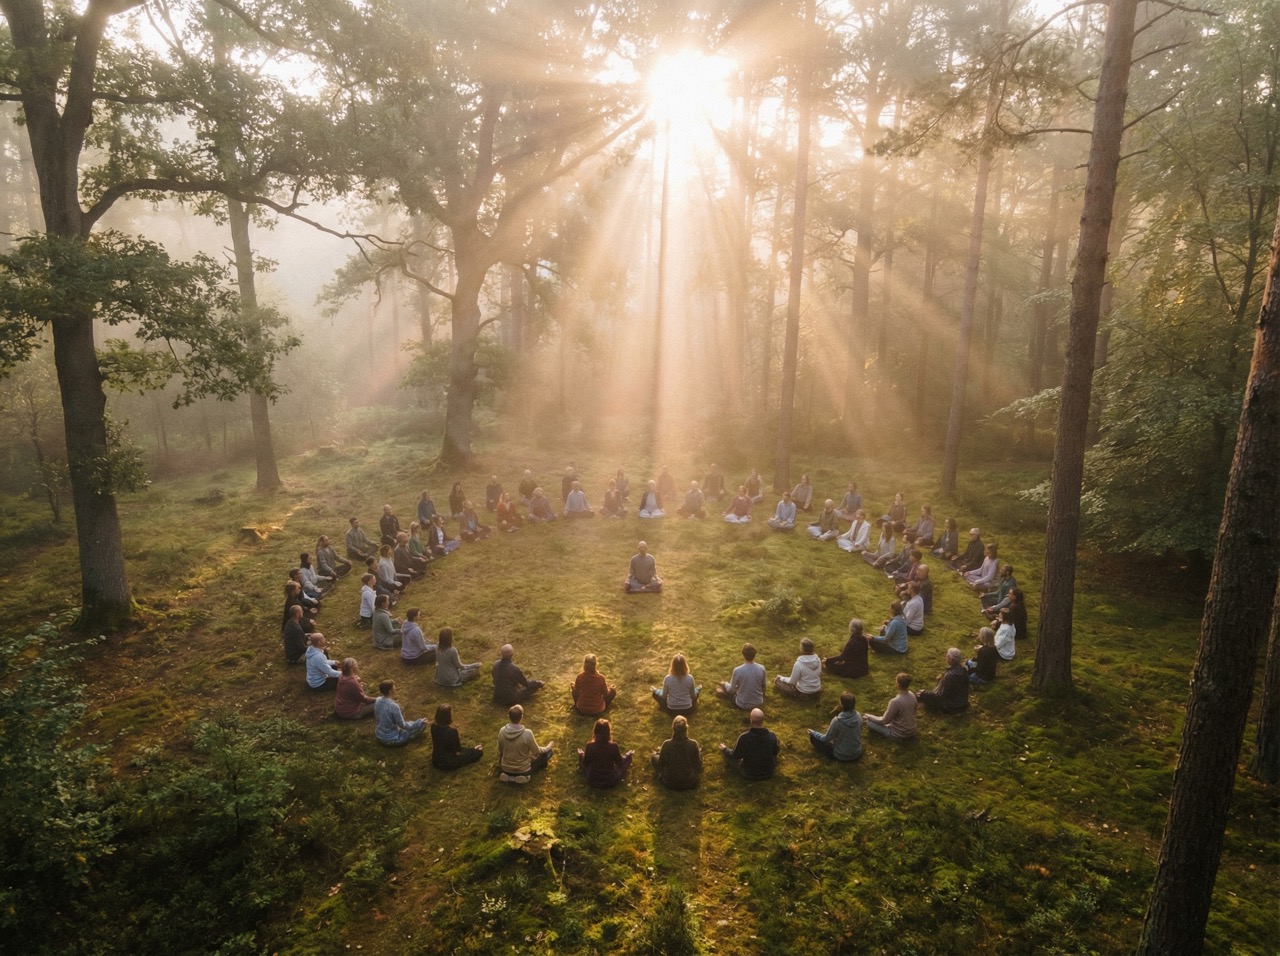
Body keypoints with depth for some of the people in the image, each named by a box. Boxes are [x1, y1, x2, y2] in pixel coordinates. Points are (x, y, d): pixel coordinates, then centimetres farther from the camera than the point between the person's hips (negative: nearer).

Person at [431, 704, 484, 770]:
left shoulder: (433, 726, -11)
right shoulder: (452, 730, -31)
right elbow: (458, 749, -14)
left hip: (435, 761, 7)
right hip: (449, 764, -7)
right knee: (478, 752, 8)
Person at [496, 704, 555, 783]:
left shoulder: (502, 731, -16)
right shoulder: (527, 733, -28)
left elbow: (500, 752, 0)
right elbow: (537, 751, -12)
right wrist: (549, 747, 9)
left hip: (506, 770, 5)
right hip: (523, 771, -5)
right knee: (548, 751, 13)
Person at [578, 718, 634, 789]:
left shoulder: (589, 746, -22)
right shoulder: (613, 746, -24)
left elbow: (585, 763, -4)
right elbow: (620, 763, -6)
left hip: (593, 782, 1)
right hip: (611, 782, -1)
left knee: (581, 753, 21)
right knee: (629, 755, 16)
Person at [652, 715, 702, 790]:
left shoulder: (666, 744, -23)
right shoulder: (693, 744, -22)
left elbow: (660, 765, -7)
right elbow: (698, 765, -7)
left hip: (670, 784, 0)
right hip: (691, 783, 0)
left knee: (654, 757, 19)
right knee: (700, 751, 20)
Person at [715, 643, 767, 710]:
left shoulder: (738, 670, -25)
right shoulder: (761, 668, -16)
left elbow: (731, 690, -11)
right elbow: (763, 686, 2)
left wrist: (724, 684, 12)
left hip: (742, 705, -3)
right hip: (758, 703, 3)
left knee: (724, 684, 20)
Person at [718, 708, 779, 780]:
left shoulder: (744, 737, -31)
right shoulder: (771, 735, -23)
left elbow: (735, 756, -14)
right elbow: (776, 751, -1)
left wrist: (724, 749, 7)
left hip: (749, 774, -2)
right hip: (768, 773, 2)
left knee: (728, 756, 19)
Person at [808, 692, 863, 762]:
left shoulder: (836, 721, -29)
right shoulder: (858, 716, -14)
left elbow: (826, 739, -15)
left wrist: (813, 733, 3)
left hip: (842, 757, -6)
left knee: (813, 737, 4)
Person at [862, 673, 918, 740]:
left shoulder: (895, 702, -30)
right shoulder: (912, 696, -9)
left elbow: (884, 721, -19)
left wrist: (869, 717, -3)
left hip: (899, 735, -7)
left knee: (870, 721, -3)